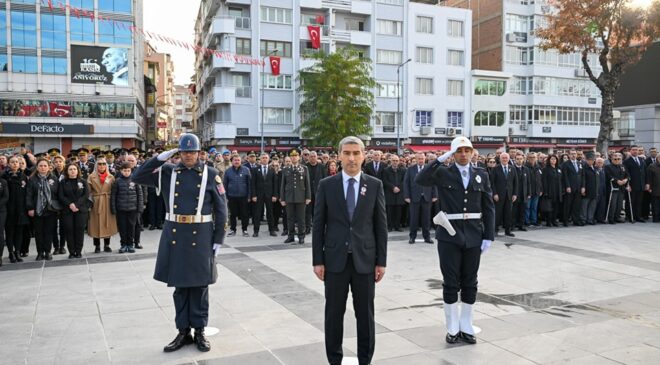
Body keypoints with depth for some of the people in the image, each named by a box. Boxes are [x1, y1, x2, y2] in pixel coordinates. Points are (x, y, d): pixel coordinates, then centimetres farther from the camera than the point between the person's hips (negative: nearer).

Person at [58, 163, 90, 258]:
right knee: (69, 231, -1)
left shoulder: (83, 182, 7)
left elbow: (86, 195, -2)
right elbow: (61, 196, 0)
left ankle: (78, 251, 4)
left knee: (80, 230, -2)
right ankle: (71, 252, 5)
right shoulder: (63, 182, 9)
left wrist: (77, 205, -13)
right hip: (67, 210, 1)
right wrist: (70, 204, -14)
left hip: (81, 210, 0)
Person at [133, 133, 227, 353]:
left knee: (199, 285, 7)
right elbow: (137, 177, 0)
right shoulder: (168, 172, 5)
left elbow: (221, 209, -2)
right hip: (175, 235, 2)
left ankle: (200, 331, 20)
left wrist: (218, 239, -6)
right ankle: (183, 331, 22)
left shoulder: (210, 174, -2)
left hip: (201, 236, -2)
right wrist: (160, 158, -9)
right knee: (180, 285, 10)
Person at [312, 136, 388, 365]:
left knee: (365, 313, 9)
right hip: (335, 259, 0)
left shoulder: (375, 185, 2)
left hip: (365, 259, 0)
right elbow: (318, 225, 1)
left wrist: (381, 261, -1)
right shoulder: (326, 185, 1)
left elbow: (381, 225, 2)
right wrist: (317, 260, -3)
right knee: (334, 313, 9)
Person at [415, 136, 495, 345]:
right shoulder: (443, 173, -2)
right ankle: (453, 328, 18)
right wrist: (440, 160, -22)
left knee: (469, 282, 11)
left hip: (473, 236, 2)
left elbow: (489, 208, 5)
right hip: (449, 235, -2)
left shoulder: (481, 175, 6)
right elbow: (420, 180, -21)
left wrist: (489, 236, -1)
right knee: (451, 283, 5)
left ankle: (466, 327, 24)